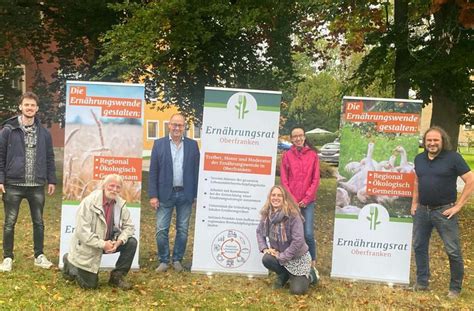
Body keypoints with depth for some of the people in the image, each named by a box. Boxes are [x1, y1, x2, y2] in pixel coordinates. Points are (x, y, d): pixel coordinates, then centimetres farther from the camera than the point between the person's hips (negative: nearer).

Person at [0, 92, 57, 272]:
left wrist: (51, 180, 8)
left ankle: (39, 256, 22)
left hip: (37, 186, 2)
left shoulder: (44, 133, 6)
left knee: (38, 222, 10)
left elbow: (49, 158, 12)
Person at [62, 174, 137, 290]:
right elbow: (82, 231, -25)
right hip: (88, 247, -5)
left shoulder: (120, 204, -7)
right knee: (90, 285, -3)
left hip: (108, 242, 5)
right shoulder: (89, 202, -22)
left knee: (131, 243, -17)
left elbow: (129, 226, 0)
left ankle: (117, 277, 2)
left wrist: (120, 241, -19)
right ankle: (69, 263, 27)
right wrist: (102, 244, -30)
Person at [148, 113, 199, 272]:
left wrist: (196, 194, -2)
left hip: (185, 194, 1)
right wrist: (153, 195, -6)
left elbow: (196, 170, 3)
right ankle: (163, 261, 16)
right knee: (161, 230, 1)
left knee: (182, 230, 9)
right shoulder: (159, 144, 2)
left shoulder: (192, 145, 4)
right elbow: (153, 172, 0)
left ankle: (177, 260, 23)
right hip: (165, 194, -1)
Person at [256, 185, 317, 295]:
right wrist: (264, 248, -8)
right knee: (266, 259, -29)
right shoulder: (267, 214, -8)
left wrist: (282, 256, -24)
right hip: (279, 253, 5)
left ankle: (310, 274, 22)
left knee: (297, 290, -12)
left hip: (297, 257, -4)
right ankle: (284, 275, 5)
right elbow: (259, 231, 7)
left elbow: (298, 241, -29)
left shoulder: (293, 215, -27)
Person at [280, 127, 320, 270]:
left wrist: (307, 199, -6)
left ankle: (312, 262, 9)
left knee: (308, 234, -7)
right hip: (291, 201, 1)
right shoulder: (287, 155, 5)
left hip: (307, 201, 0)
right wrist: (292, 200, -6)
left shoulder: (313, 155, 5)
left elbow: (315, 179, 2)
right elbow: (284, 180, 2)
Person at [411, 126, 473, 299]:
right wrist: (414, 203, 13)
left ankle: (455, 288, 16)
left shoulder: (453, 158, -10)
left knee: (453, 251, 1)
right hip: (422, 210, 5)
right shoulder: (419, 159, 7)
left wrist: (458, 206, -13)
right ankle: (422, 283, 26)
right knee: (419, 246, 12)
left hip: (444, 211, -5)